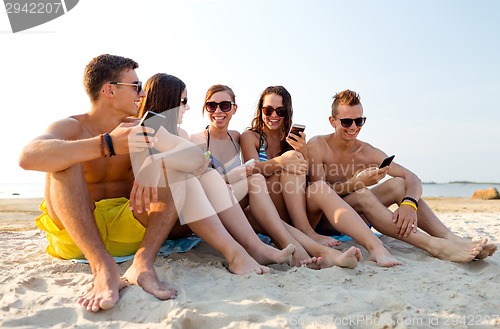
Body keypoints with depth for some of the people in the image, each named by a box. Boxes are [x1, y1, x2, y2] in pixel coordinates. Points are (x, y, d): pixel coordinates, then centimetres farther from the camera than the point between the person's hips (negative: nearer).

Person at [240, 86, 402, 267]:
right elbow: (254, 168, -13)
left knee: (318, 189, -30)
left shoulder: (291, 139, 17)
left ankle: (375, 245, -45)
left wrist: (304, 152, -12)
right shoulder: (250, 136, 7)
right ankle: (306, 232, -33)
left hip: (298, 212, 3)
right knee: (291, 162, -24)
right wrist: (280, 161, -34)